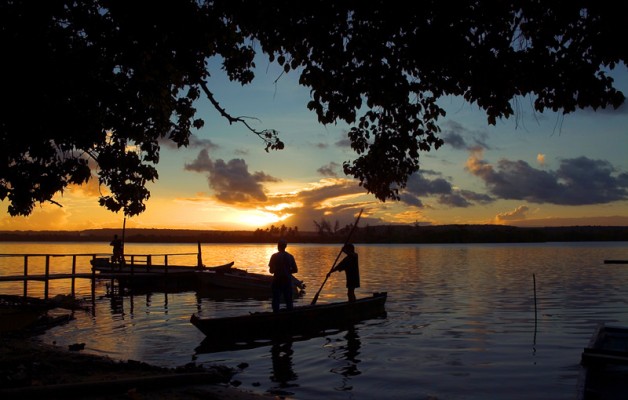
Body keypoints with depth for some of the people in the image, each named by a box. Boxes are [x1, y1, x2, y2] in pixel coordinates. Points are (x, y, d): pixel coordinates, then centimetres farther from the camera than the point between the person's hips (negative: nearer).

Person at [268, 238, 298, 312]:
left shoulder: (274, 256, -8)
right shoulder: (290, 256, 1)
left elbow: (271, 270, -8)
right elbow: (295, 270, 1)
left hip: (277, 281, -3)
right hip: (287, 281, 3)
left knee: (276, 300, 2)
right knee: (288, 300, 11)